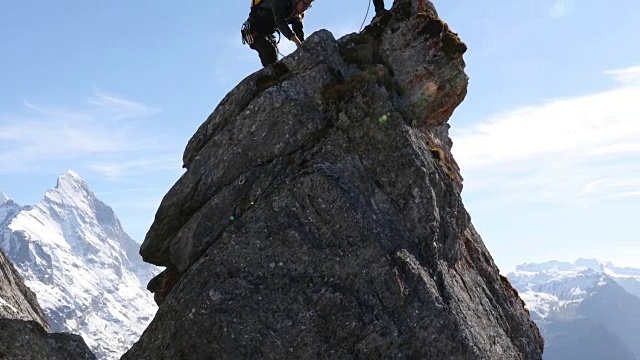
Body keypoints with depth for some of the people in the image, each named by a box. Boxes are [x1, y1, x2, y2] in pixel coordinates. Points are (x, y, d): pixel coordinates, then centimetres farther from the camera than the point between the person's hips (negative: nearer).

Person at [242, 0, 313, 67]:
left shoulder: (297, 13, -1)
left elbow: (299, 32, -5)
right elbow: (280, 22, -40)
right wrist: (296, 40, -51)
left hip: (268, 33, 8)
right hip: (254, 30, -8)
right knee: (270, 51, -28)